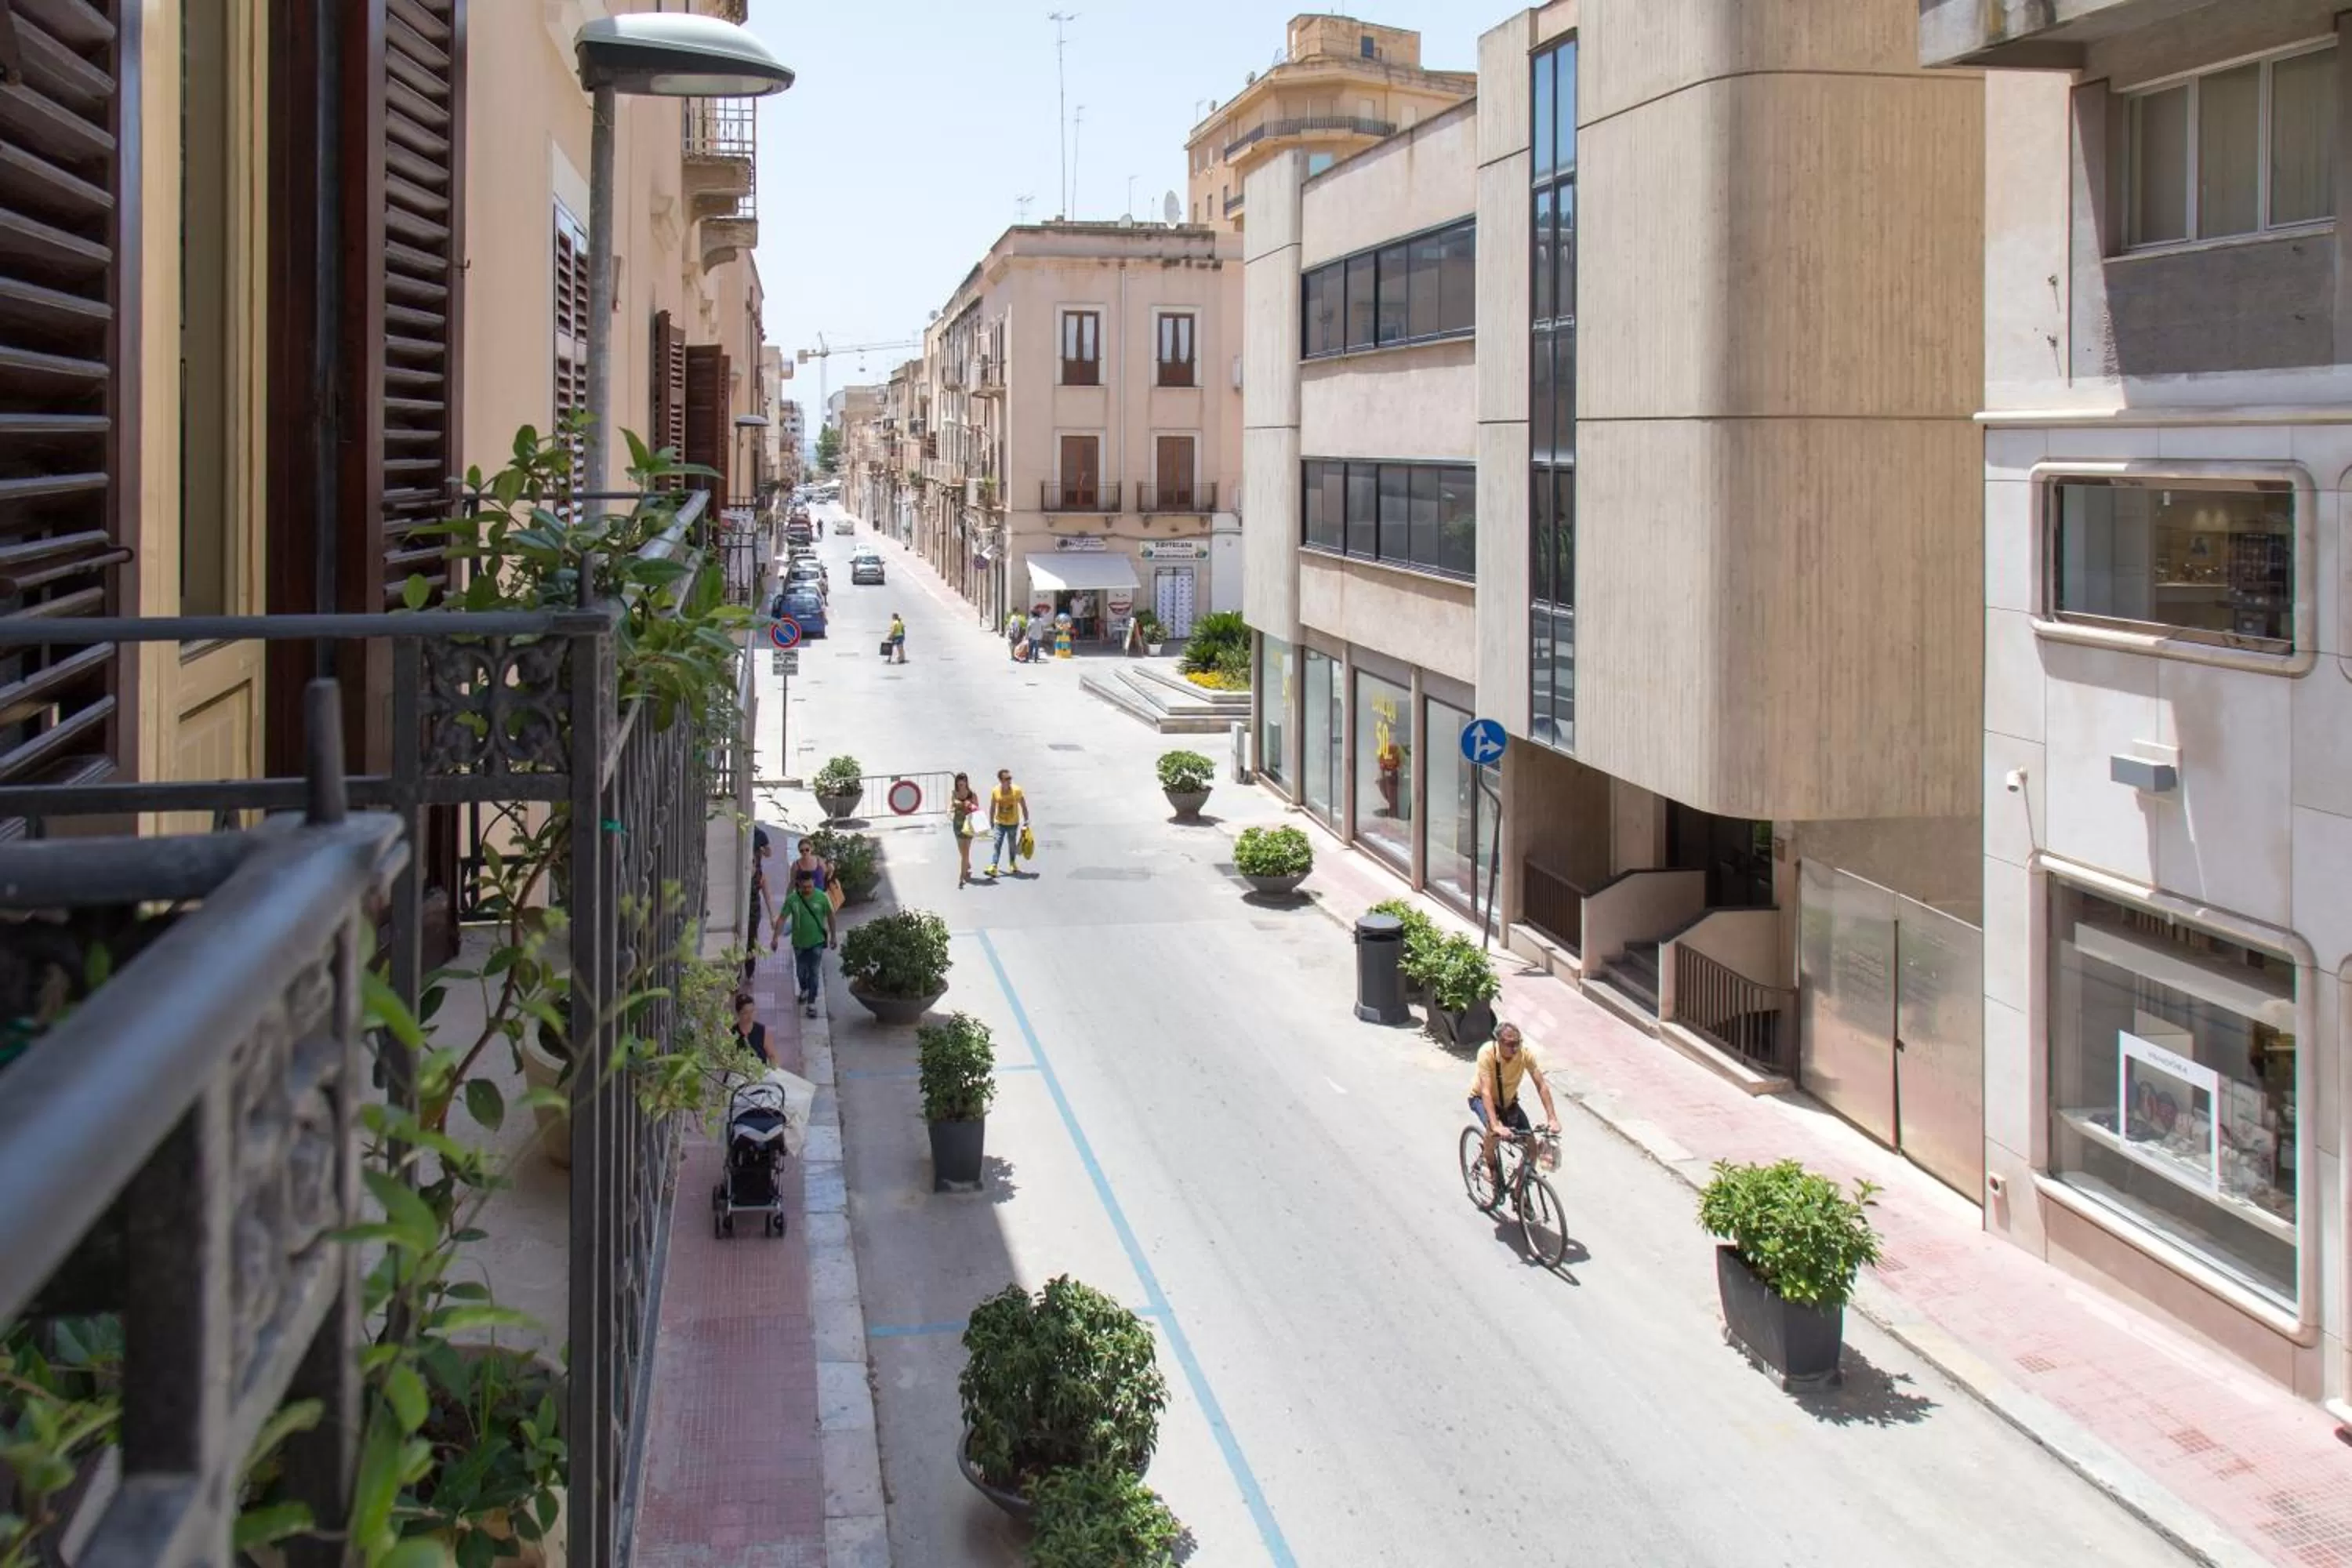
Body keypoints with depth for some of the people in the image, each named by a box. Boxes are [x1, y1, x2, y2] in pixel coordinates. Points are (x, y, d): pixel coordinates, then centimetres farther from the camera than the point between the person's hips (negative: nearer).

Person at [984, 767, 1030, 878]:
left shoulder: (1017, 790, -13)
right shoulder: (995, 791, -9)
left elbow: (1023, 806, -4)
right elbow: (992, 808, 3)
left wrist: (1026, 820, -4)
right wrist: (991, 822, 8)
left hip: (1013, 823, 0)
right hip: (1000, 823, 0)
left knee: (1012, 845, 14)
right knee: (997, 844, -10)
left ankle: (1012, 863, 35)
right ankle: (993, 867, -16)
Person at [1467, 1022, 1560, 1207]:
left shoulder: (1525, 1052, -25)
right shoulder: (1487, 1052, -34)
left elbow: (1542, 1085, -22)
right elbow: (1486, 1091, -39)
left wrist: (1552, 1118, -32)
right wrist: (1495, 1125, -50)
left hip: (1508, 1101, 4)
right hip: (1481, 1098, -4)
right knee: (1493, 1130, -35)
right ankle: (1496, 1177, -9)